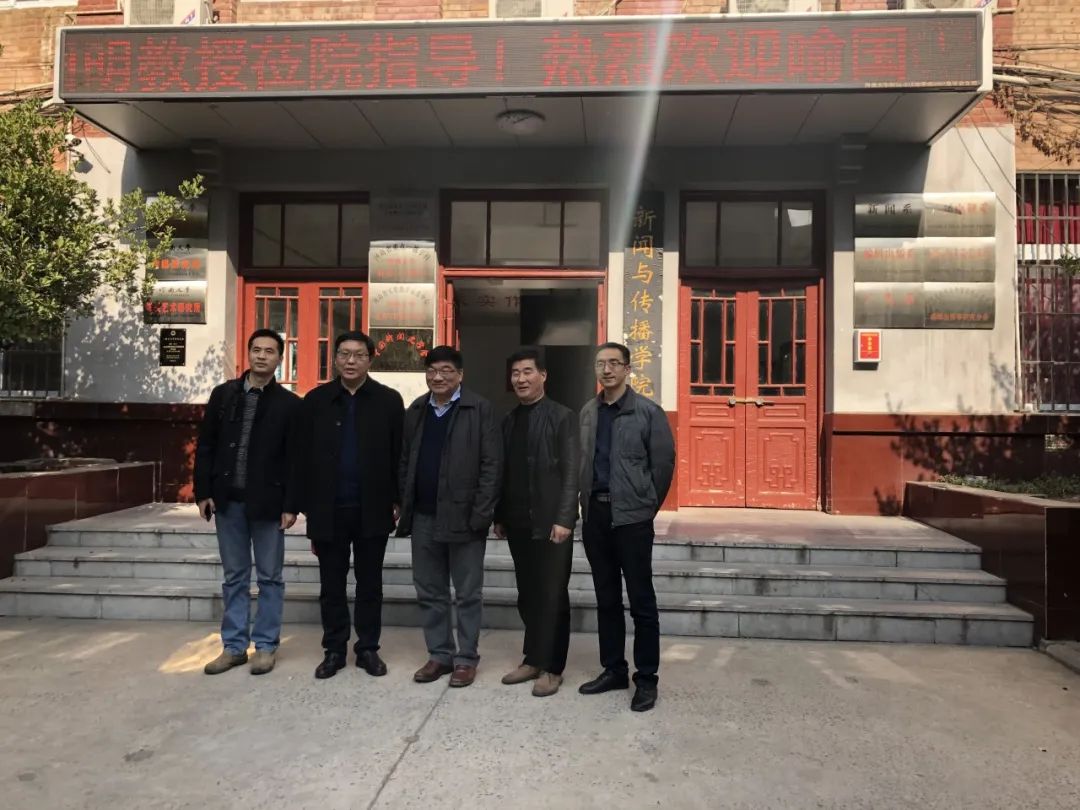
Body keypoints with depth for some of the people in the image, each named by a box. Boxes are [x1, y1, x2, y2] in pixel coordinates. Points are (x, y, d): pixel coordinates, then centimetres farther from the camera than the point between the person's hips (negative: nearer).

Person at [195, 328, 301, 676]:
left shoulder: (290, 404, -3)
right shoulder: (223, 394, 6)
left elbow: (295, 459, -5)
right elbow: (205, 446, 8)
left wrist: (291, 505, -10)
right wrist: (203, 492, 1)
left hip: (267, 502, -3)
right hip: (228, 500, 3)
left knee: (270, 578, 7)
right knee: (234, 577, 12)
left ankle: (265, 645, 18)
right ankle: (234, 645, 22)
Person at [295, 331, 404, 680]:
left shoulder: (389, 400, -1)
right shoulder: (316, 400, 3)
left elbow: (399, 455, 0)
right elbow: (304, 456, 2)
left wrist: (397, 501, -5)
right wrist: (307, 505, -1)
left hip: (372, 509, -1)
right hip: (329, 509, 1)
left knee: (369, 583, 11)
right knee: (332, 585, 11)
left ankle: (368, 649, 23)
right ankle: (334, 650, 25)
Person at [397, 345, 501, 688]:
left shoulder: (479, 408, -5)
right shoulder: (415, 410, 11)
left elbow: (491, 463, -9)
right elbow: (405, 460, 13)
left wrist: (481, 513, -14)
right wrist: (403, 506, 6)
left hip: (463, 515, -5)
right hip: (423, 517, 5)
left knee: (467, 594, 6)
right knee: (429, 592, 13)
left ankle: (466, 658, 19)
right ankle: (439, 654, 26)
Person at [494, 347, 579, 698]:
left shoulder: (562, 417, -5)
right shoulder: (509, 420, 12)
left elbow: (571, 472, -10)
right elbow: (504, 471, 12)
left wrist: (564, 519, -17)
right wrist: (500, 516, 10)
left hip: (550, 521, -5)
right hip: (518, 522, 5)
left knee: (552, 596, 2)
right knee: (528, 596, 12)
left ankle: (551, 668, 13)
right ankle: (533, 659, 25)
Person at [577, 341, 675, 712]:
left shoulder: (648, 411, -6)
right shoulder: (587, 412, 8)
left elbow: (664, 463, -5)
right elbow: (582, 462, 9)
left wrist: (646, 507, -1)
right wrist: (587, 505, 5)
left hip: (631, 517, -5)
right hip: (595, 514, 5)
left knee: (641, 601, 3)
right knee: (606, 599, 14)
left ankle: (646, 678, 16)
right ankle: (613, 669, 28)